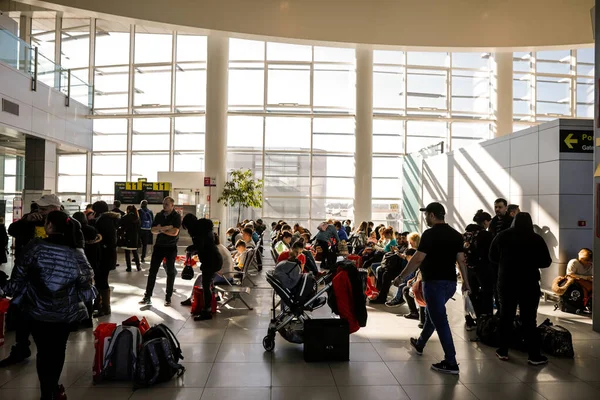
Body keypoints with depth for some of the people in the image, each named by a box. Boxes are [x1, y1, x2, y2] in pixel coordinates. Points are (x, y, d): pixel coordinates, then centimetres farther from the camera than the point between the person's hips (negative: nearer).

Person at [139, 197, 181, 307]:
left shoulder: (176, 216, -9)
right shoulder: (159, 215, 5)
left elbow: (174, 232, -21)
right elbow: (153, 230, -1)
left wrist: (160, 229, -11)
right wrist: (165, 228, -18)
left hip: (171, 247, -4)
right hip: (159, 246, 4)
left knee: (170, 272, 5)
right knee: (152, 271, 3)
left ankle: (168, 298, 15)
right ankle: (147, 296, 11)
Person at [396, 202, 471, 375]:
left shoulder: (430, 234, -15)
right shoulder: (455, 234, 7)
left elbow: (417, 259, -19)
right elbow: (461, 259, 8)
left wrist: (401, 276, -11)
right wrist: (465, 281, 16)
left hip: (434, 282, -8)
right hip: (450, 282, 8)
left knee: (440, 320, -2)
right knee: (433, 314, 24)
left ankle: (451, 363, 1)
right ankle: (419, 344, 42)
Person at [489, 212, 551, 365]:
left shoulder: (502, 236, 1)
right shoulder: (536, 238, -6)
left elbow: (492, 257, 8)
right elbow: (546, 262, -1)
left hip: (506, 282, 2)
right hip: (529, 283, -2)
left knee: (506, 317, 11)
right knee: (529, 319, 2)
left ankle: (503, 351, 16)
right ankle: (534, 355, 6)